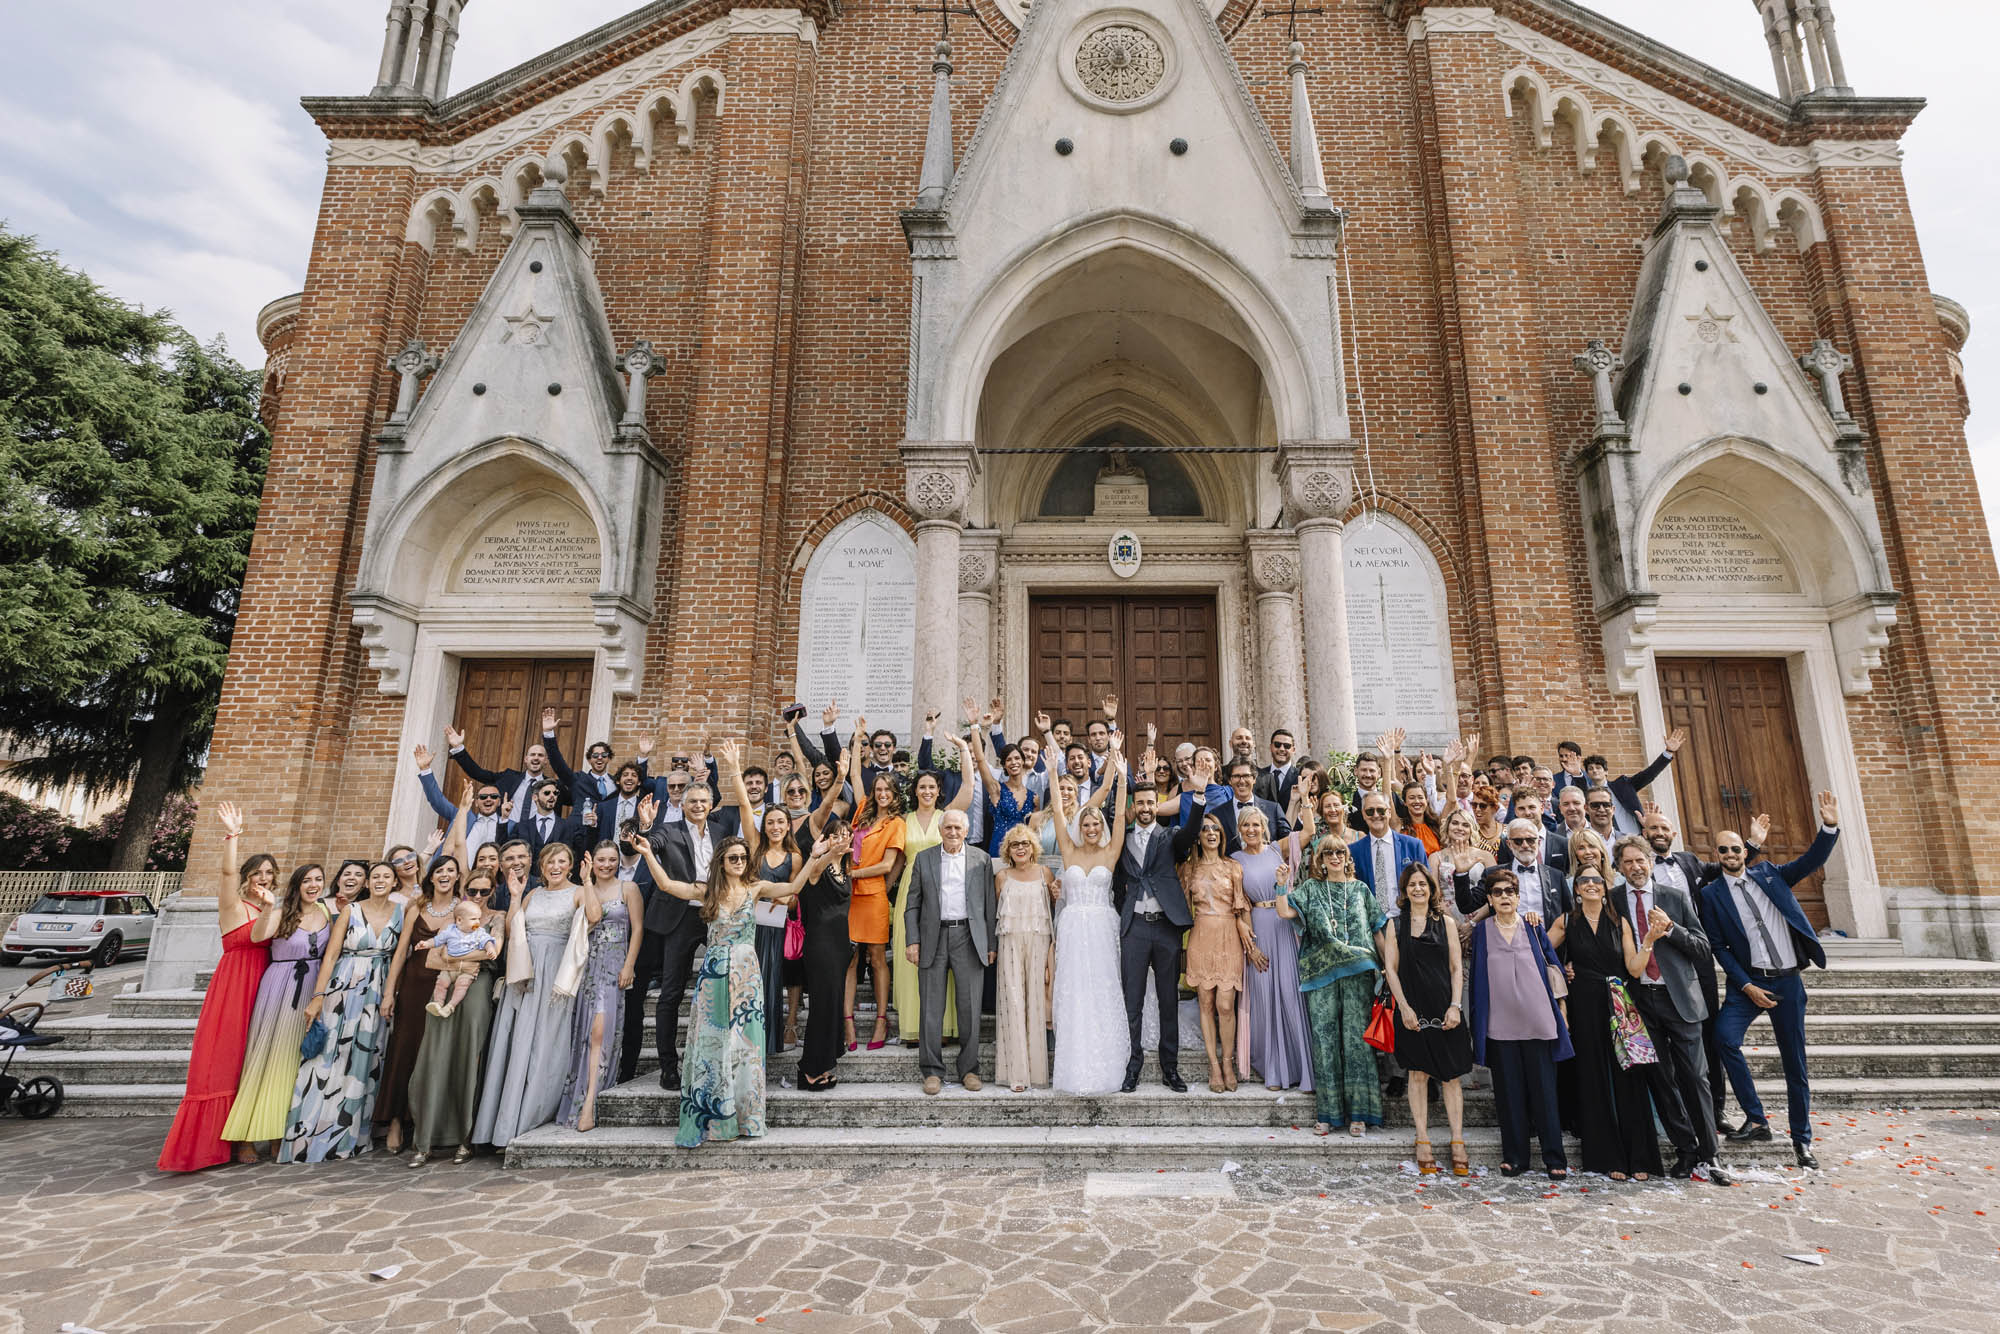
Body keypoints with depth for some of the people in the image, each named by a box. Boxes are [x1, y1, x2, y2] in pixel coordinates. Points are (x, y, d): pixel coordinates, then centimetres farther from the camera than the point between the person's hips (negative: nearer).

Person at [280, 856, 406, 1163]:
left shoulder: (401, 911, 4)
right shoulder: (351, 910, -2)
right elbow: (331, 954, -4)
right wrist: (317, 996, -9)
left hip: (377, 995, 2)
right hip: (343, 989, -2)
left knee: (362, 1063, 6)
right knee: (328, 1058, -3)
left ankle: (347, 1137, 17)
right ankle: (309, 1137, 8)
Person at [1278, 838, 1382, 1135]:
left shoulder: (1361, 889, 14)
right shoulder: (1310, 888, 10)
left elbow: (1377, 930, 14)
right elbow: (1285, 911, -3)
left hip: (1357, 971, 0)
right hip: (1320, 971, 0)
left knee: (1356, 1037, -3)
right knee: (1324, 1037, 0)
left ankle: (1358, 1112, 5)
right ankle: (1327, 1112, 8)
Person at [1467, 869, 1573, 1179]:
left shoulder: (1533, 927, 8)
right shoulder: (1481, 931, 7)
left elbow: (1553, 965, 10)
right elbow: (1476, 976, 8)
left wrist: (1560, 1012, 4)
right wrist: (1477, 1022, 5)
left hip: (1537, 1021, 0)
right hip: (1500, 1023, 0)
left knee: (1543, 1089, 2)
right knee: (1509, 1091, 4)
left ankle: (1554, 1158, 12)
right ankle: (1515, 1156, 14)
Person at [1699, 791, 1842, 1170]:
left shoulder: (1768, 873, 8)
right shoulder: (1711, 893, -1)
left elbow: (1812, 861, -4)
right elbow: (1719, 946, -4)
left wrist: (1830, 827, -20)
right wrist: (1746, 986, -11)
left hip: (1788, 981, 2)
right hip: (1749, 981, -2)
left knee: (1794, 1061, 8)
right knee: (1725, 1035, -26)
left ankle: (1802, 1140, 22)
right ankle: (1756, 1119, -11)